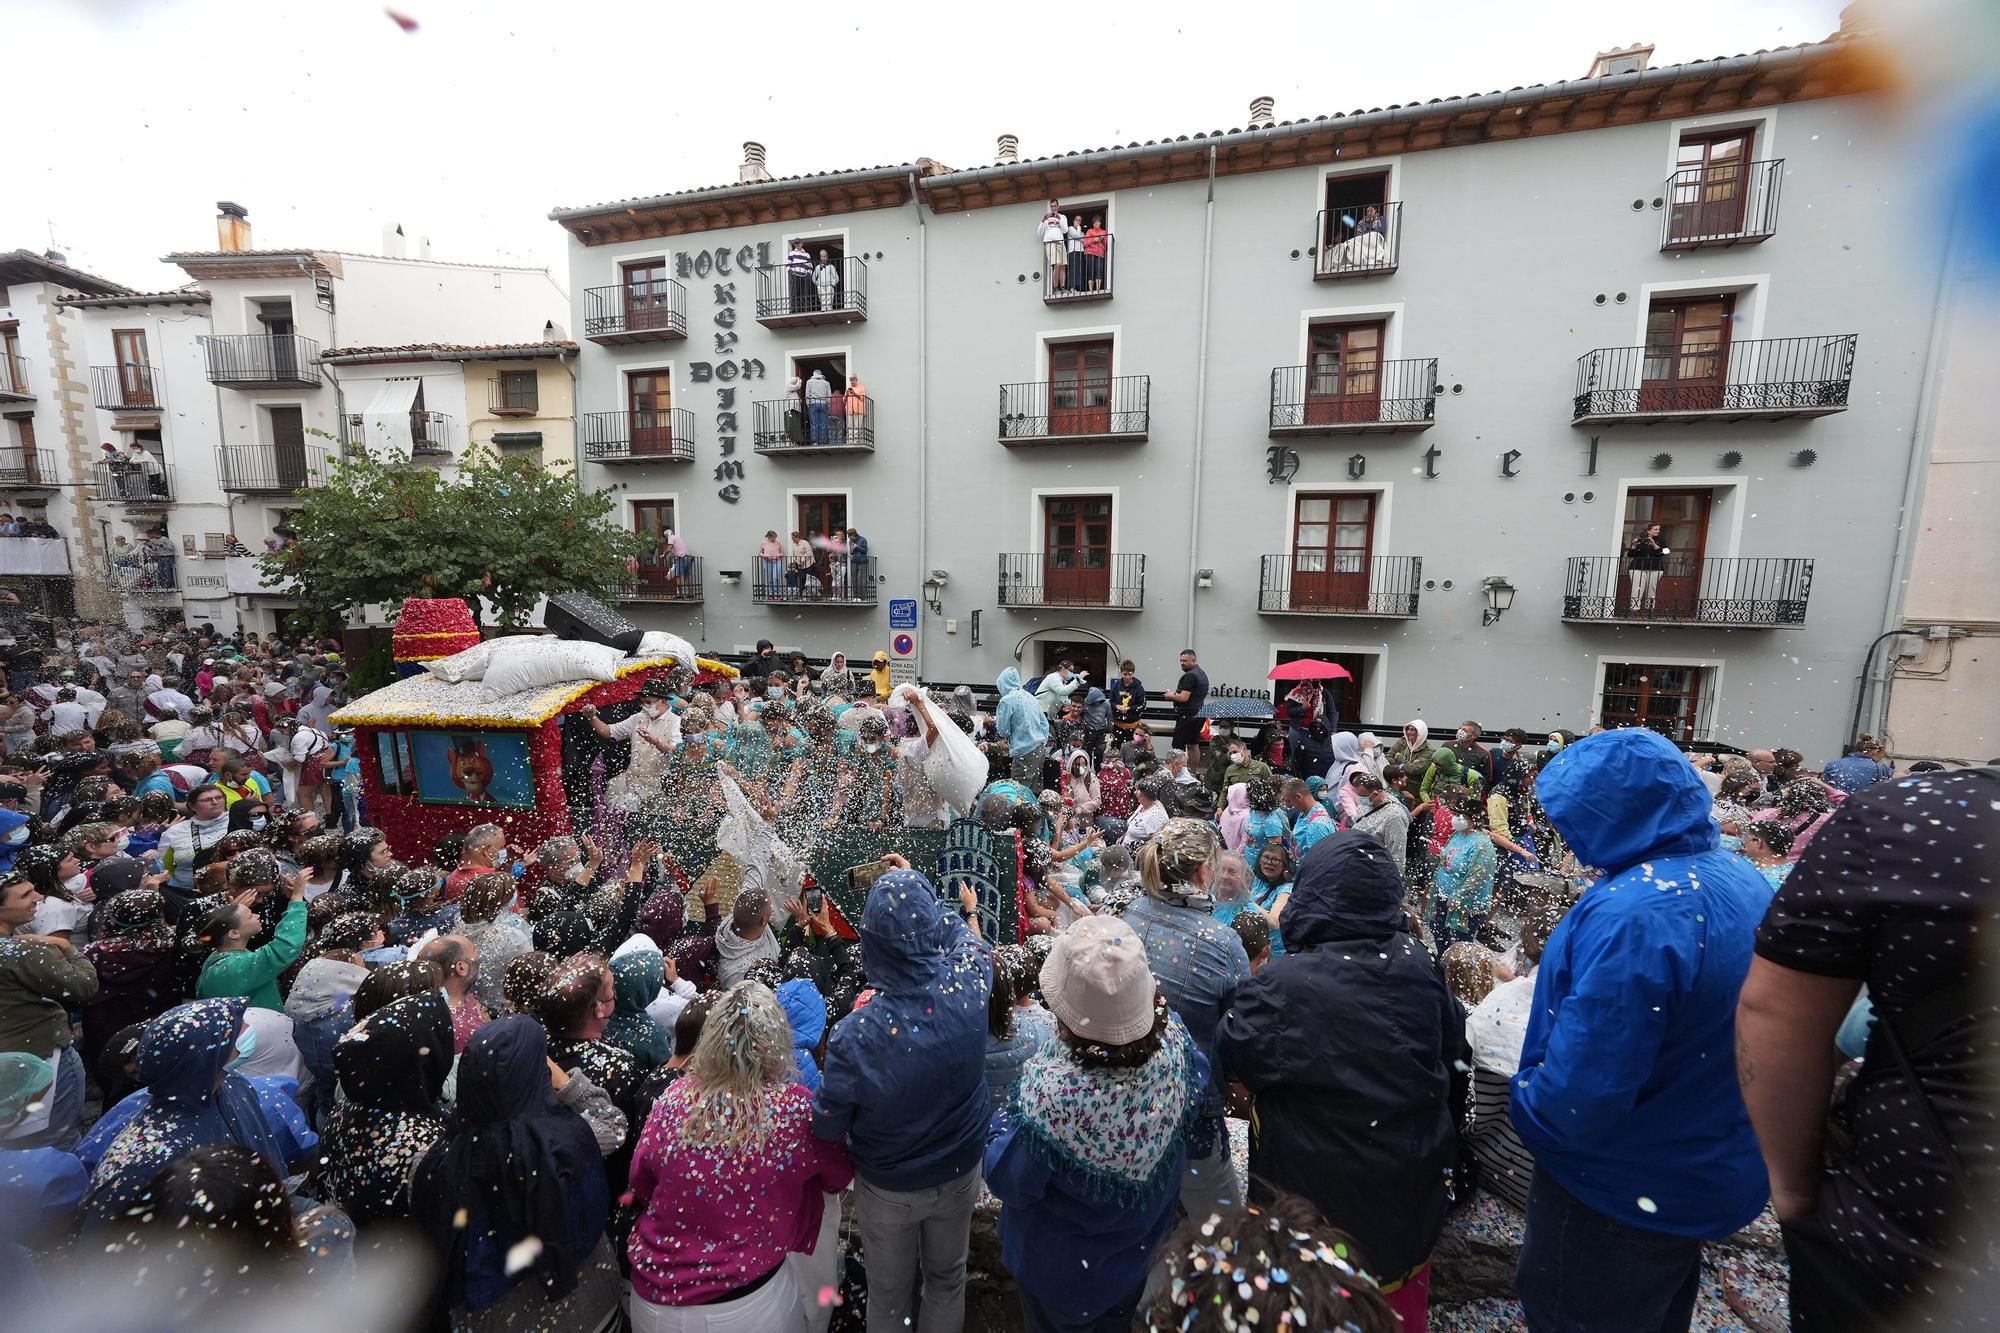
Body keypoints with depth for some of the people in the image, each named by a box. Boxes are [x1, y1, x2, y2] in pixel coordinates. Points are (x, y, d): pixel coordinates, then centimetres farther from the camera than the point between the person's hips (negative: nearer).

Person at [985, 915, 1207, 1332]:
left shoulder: (1051, 1094, -46)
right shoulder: (1174, 1041, -32)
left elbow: (1010, 1185, -25)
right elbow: (1192, 1117, -7)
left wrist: (1003, 1122, -9)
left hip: (1063, 1273, -3)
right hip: (1141, 1245, 4)